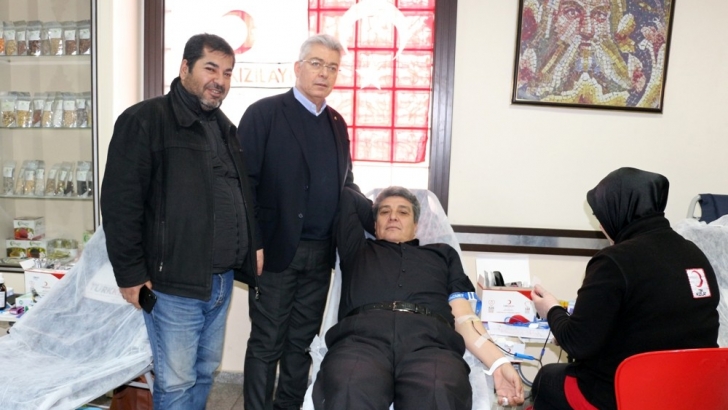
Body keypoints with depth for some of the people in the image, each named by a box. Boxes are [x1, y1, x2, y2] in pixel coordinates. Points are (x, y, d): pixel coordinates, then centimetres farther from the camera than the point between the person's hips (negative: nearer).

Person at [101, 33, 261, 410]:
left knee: (205, 372, 18)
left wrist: (252, 249, 14)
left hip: (221, 280, 7)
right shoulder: (145, 120, -9)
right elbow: (120, 202, -13)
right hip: (174, 283, -7)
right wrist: (130, 273, -13)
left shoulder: (224, 127, 14)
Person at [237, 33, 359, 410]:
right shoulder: (264, 113, -6)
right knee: (266, 344, 6)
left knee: (302, 343, 16)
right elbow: (243, 182, -11)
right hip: (277, 250, -5)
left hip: (320, 254, 6)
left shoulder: (337, 123, 13)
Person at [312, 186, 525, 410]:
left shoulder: (442, 253, 35)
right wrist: (380, 229, 49)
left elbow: (463, 316, 21)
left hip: (429, 340, 0)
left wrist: (498, 362, 5)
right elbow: (346, 196, 45)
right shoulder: (358, 249, 35)